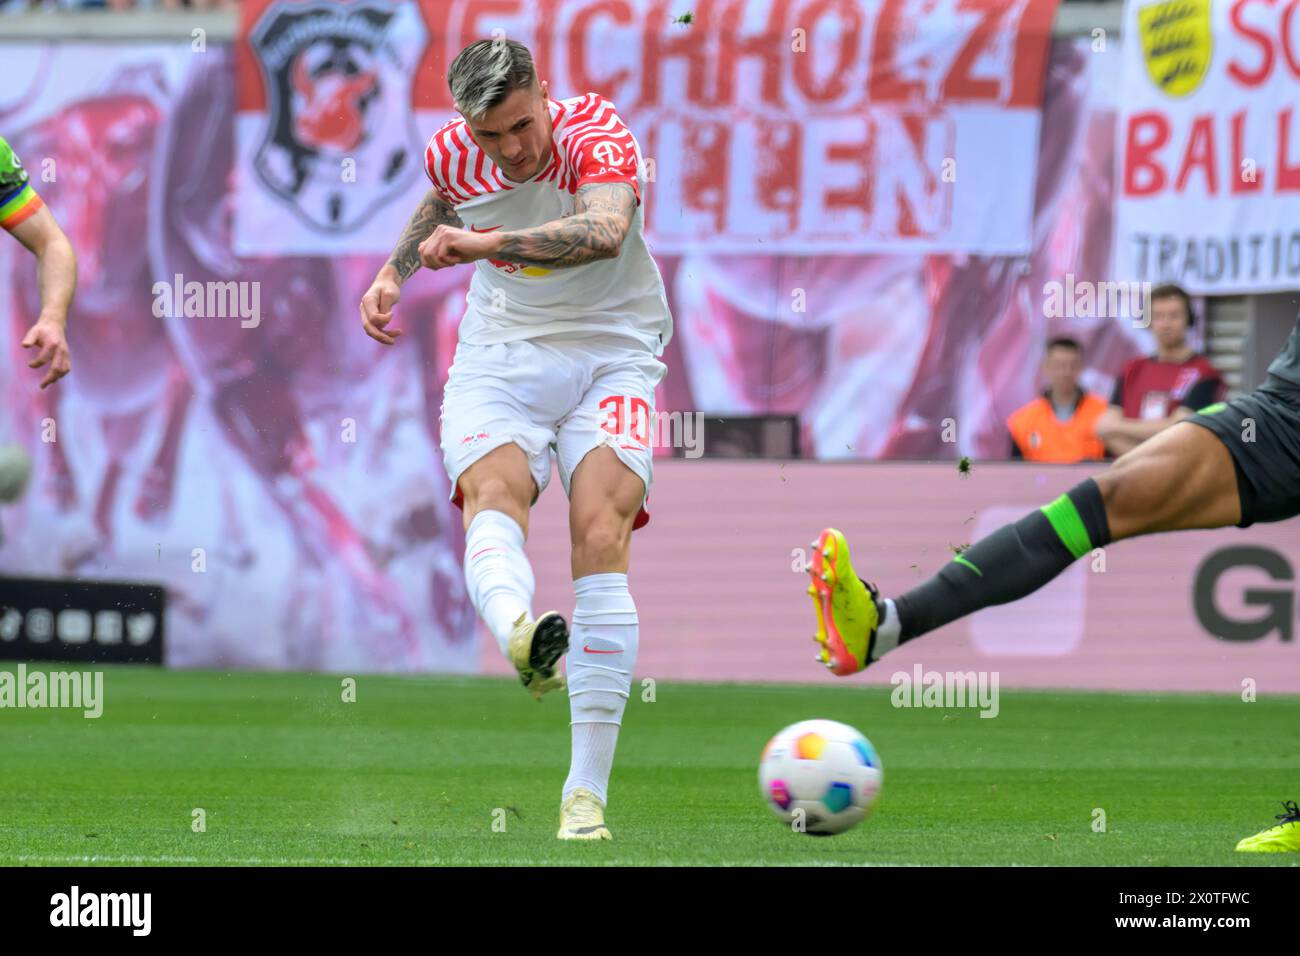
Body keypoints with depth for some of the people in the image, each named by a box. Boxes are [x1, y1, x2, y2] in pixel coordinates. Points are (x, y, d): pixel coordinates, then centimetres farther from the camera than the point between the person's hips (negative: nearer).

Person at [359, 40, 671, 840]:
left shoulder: (598, 133, -17)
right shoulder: (452, 152, -2)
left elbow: (605, 232, -38)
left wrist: (483, 244, -39)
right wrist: (394, 273, 13)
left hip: (609, 356, -3)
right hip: (498, 358, 3)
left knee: (601, 533, -21)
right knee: (492, 490, -29)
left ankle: (587, 791, -21)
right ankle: (519, 633, -64)